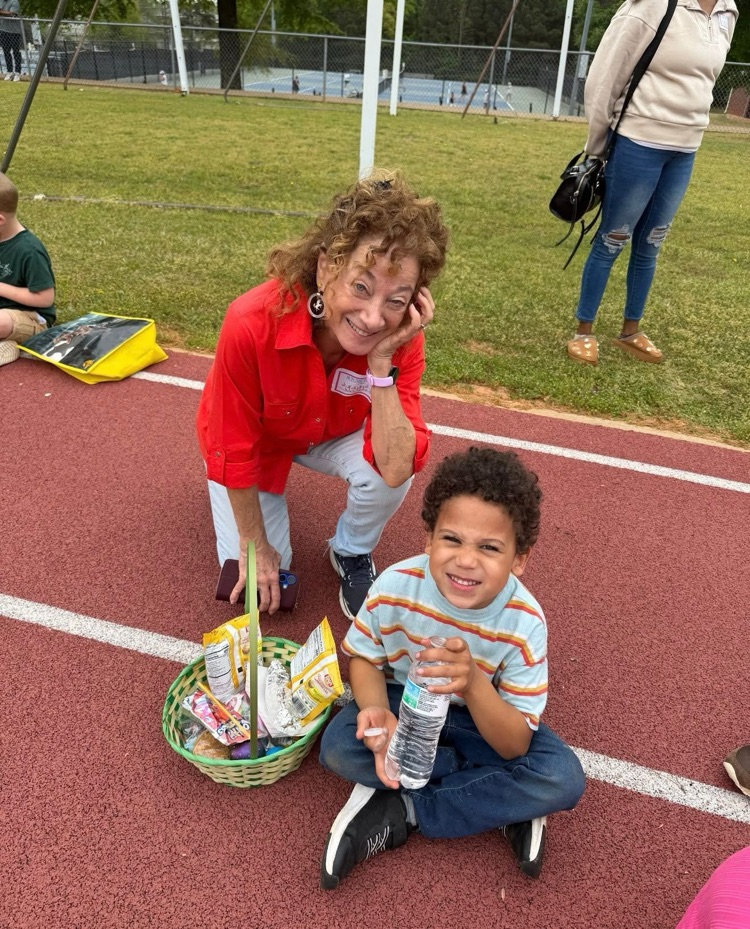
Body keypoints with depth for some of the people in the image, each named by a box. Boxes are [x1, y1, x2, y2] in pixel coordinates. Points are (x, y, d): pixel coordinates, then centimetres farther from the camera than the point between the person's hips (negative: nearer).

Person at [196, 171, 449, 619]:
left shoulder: (401, 339, -30)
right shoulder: (251, 325, -39)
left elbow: (396, 469, -37)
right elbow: (234, 451, -24)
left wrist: (381, 362, -45)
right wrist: (254, 546, -13)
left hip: (334, 433, 2)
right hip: (258, 439, -1)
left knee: (387, 473, -30)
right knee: (260, 581, -3)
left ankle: (352, 553, 4)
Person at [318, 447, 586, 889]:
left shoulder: (524, 622, -29)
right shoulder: (395, 587, -28)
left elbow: (514, 747, -25)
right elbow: (365, 659, -10)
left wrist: (474, 684, -46)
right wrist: (378, 712, -33)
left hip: (482, 717, 0)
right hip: (403, 699, 1)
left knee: (563, 779, -24)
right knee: (339, 746, -27)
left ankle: (399, 813, -14)